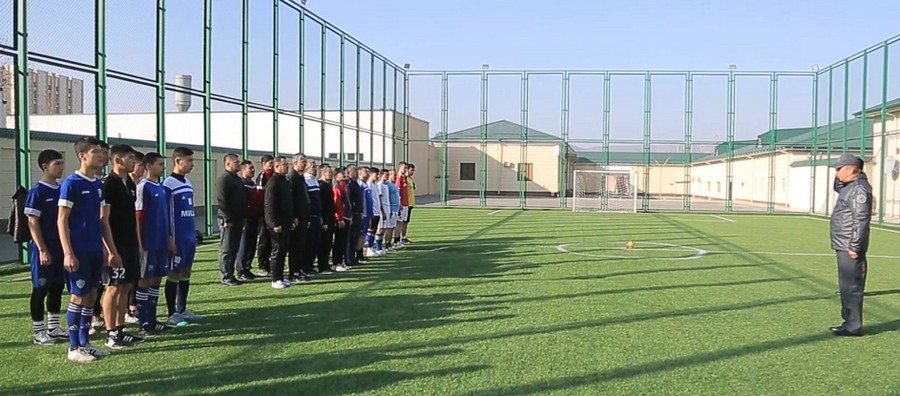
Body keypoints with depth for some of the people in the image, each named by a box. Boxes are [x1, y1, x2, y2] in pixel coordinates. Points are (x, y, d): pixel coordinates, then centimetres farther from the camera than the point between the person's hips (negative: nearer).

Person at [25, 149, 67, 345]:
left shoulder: (62, 190, 9)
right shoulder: (37, 191, -11)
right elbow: (33, 223, -13)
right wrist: (42, 250, -18)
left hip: (61, 246, 7)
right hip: (44, 248, -7)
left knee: (57, 287, 12)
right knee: (40, 288, 1)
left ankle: (53, 328, 23)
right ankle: (38, 332, 10)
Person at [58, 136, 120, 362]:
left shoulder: (98, 184, 11)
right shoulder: (71, 184, -11)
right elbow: (62, 221, -12)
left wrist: (111, 250, 14)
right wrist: (68, 253, -18)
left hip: (96, 250, 7)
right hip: (79, 251, -7)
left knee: (91, 295, 11)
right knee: (78, 296, -1)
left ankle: (85, 343, 20)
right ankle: (74, 348, 7)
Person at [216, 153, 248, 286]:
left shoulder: (239, 179, 17)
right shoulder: (223, 179, -11)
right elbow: (221, 201, -18)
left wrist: (243, 217, 18)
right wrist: (227, 219, -21)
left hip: (238, 220, 9)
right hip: (229, 221, -9)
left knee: (234, 249, 12)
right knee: (226, 249, -4)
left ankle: (230, 274, 18)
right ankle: (226, 277, -1)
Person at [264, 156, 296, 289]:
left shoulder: (286, 181, 15)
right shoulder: (273, 182, -13)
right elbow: (270, 205, -18)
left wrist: (293, 218, 16)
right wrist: (275, 224, -22)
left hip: (286, 222, 8)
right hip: (277, 224, -8)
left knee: (284, 250, 11)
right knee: (278, 250, -4)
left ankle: (280, 276, 19)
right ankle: (275, 280, 3)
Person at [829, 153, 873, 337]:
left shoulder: (859, 189, -17)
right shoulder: (850, 186, 14)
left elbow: (861, 220, -22)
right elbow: (837, 187, 37)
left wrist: (854, 246, -23)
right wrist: (840, 177, 16)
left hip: (850, 248, -11)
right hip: (843, 247, 11)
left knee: (851, 287, -6)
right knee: (847, 286, 17)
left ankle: (853, 326, -1)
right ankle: (849, 321, 25)